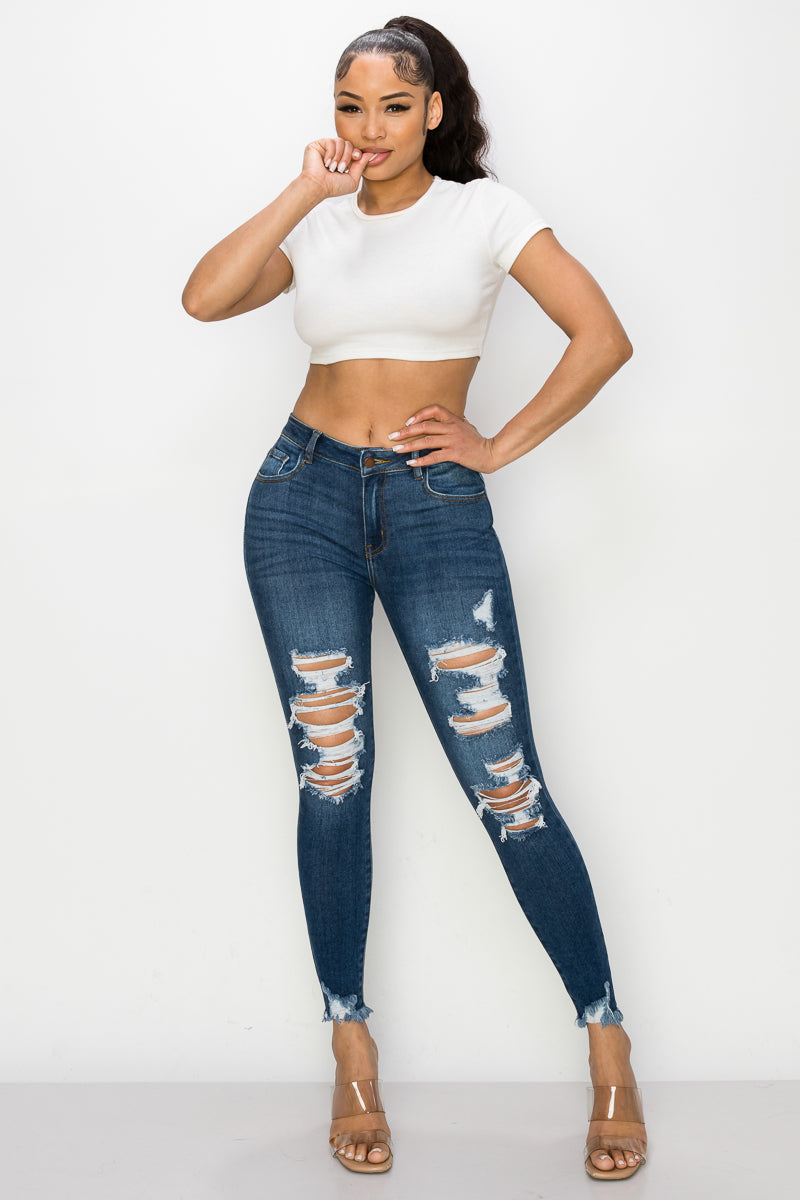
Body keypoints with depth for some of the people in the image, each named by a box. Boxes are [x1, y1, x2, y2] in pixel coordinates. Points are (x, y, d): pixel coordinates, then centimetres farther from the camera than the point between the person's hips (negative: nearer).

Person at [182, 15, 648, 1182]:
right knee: (331, 780, 2)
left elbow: (603, 337, -3)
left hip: (437, 510, -3)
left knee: (507, 785, -8)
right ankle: (352, 1053, 13)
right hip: (303, 502, 3)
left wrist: (504, 444, -3)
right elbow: (205, 298, -6)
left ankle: (609, 1049, 3)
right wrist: (307, 191, -9)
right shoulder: (316, 226, 11)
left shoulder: (484, 210, 3)